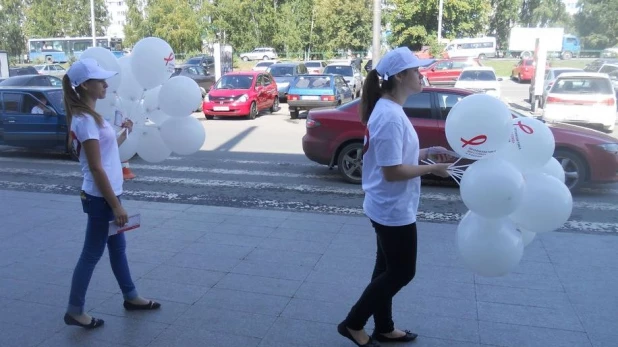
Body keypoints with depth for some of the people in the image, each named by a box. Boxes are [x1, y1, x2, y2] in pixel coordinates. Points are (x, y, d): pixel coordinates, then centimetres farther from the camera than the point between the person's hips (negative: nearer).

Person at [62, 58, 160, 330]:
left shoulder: (90, 115, 10)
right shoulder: (85, 119, -20)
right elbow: (96, 168, -22)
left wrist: (122, 135, 17)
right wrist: (115, 205, -20)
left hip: (107, 194, 10)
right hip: (100, 197, -10)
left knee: (117, 247, 19)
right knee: (92, 253, 3)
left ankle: (130, 297, 33)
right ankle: (74, 311, 18)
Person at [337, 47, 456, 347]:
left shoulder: (387, 109, 7)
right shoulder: (390, 116, -25)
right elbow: (393, 171, -26)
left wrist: (426, 152, 7)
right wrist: (432, 168, -15)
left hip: (388, 208, 10)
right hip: (394, 210, -10)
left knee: (388, 270, 20)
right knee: (402, 272, 6)